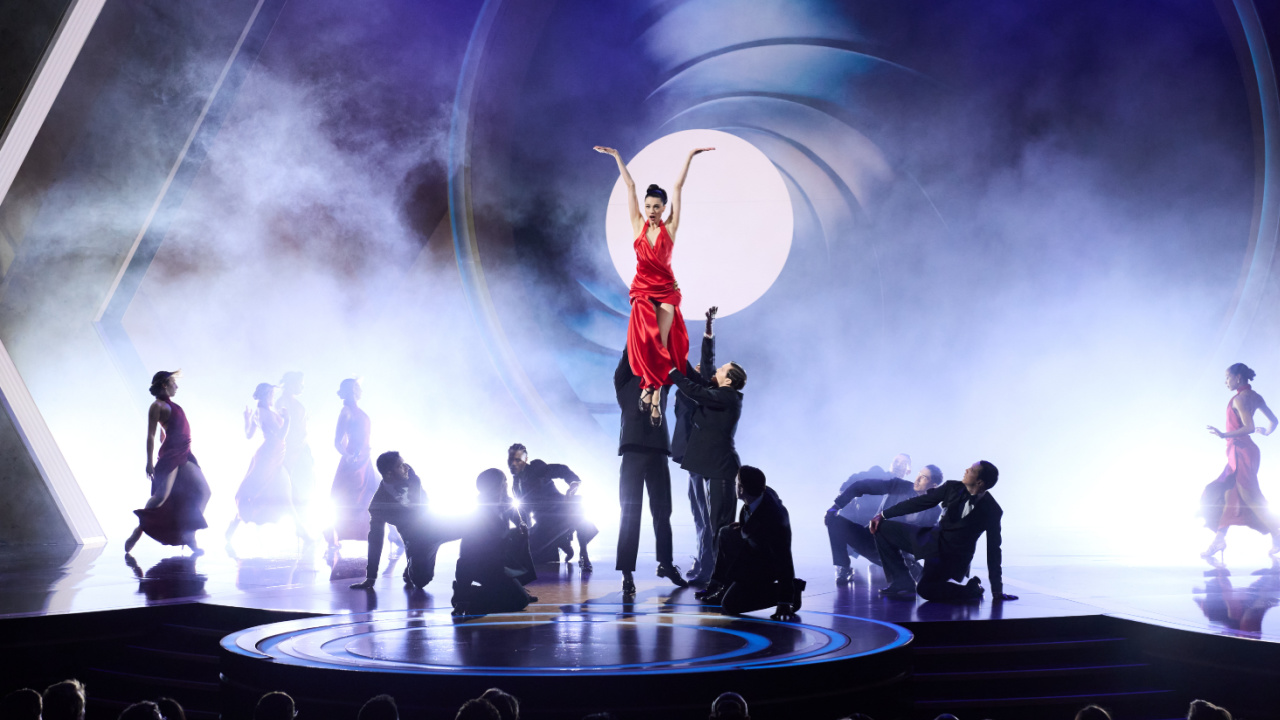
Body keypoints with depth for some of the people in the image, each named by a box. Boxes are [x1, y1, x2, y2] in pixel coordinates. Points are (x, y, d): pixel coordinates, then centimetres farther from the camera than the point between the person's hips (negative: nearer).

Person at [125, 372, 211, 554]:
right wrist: (149, 462, -17)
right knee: (162, 495, -14)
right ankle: (136, 533, -3)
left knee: (203, 491, 1)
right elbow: (151, 435, -11)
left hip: (184, 455, 9)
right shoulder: (157, 405, -5)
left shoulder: (170, 405, 20)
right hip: (170, 455, -9)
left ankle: (189, 536, 3)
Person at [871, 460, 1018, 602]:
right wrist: (883, 515, 2)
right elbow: (919, 502, 3)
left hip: (953, 557, -6)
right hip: (932, 539, 6)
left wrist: (997, 589, -9)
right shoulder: (952, 487, -4)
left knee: (925, 589, -28)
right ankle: (903, 583, -2)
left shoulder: (991, 511, -14)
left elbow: (993, 549, -10)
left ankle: (972, 588, -1)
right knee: (883, 528, -4)